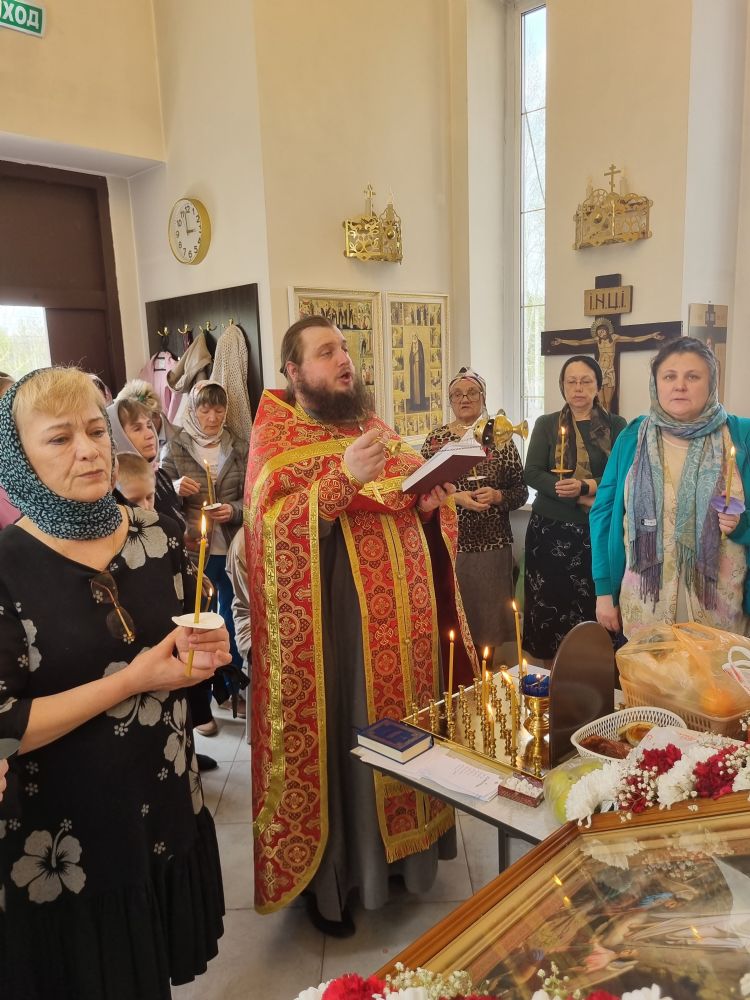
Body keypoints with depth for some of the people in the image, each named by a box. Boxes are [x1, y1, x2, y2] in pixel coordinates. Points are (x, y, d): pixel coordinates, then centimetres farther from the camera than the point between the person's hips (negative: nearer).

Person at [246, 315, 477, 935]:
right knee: (337, 741, 4)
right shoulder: (275, 438, -6)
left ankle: (398, 849, 38)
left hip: (404, 623, 6)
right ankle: (325, 876, 26)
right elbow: (273, 523, -19)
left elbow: (418, 499, 19)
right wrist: (344, 477, -29)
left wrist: (432, 503, -4)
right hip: (334, 628, -6)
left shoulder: (374, 426, 14)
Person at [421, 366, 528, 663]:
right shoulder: (436, 438, 3)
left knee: (490, 612, 7)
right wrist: (455, 497, -15)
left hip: (493, 542, 1)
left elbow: (521, 491, 5)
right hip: (450, 541, 0)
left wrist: (497, 496, -14)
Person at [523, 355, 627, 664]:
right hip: (551, 529, 1)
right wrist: (583, 498, -16)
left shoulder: (616, 426, 5)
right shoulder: (546, 424, 7)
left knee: (591, 607, -2)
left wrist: (585, 486, -21)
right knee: (549, 606, 2)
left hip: (598, 531, 0)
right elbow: (532, 473, -4)